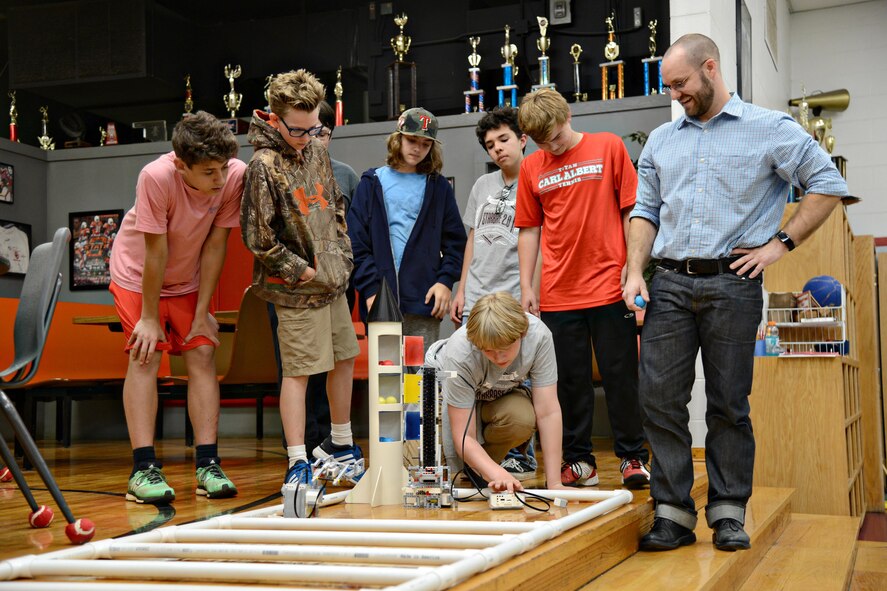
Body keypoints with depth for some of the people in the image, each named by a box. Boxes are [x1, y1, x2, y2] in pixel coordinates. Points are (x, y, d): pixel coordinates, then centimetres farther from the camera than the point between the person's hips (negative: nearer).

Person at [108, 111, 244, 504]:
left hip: (189, 280, 3)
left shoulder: (236, 175, -24)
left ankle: (207, 464, -4)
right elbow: (156, 252, -27)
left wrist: (201, 312, -13)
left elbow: (215, 244, -16)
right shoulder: (157, 177, -33)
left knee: (202, 355, -6)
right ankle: (144, 469, -13)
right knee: (145, 357, -12)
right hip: (137, 276, -3)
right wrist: (149, 317, -19)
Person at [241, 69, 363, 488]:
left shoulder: (317, 152, 7)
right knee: (299, 370, -5)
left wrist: (342, 256, 7)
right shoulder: (264, 166, -16)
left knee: (344, 358, 17)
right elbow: (258, 237, -18)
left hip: (333, 281, 8)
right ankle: (297, 463, 2)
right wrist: (301, 271, -14)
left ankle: (339, 446, 35)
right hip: (297, 290, -8)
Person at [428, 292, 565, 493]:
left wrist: (554, 483, -33)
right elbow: (463, 437, -36)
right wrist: (499, 475, -53)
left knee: (523, 419, -33)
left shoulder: (539, 335, -34)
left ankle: (477, 469, -3)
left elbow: (548, 412, -30)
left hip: (500, 393, 2)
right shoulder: (459, 354, -38)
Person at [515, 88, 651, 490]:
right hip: (558, 294, 2)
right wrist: (526, 287, 6)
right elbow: (529, 230, 11)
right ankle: (579, 462, 17)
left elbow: (631, 212, 2)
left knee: (620, 375, 3)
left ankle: (632, 457, 15)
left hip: (608, 288, -2)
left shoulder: (609, 148, 1)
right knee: (570, 380, 7)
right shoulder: (531, 168, 8)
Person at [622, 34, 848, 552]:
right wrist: (635, 272, 4)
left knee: (729, 403, 2)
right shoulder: (661, 140, 16)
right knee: (660, 398, -2)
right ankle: (673, 512, 7)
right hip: (669, 283, 4)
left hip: (732, 282, -4)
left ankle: (729, 513, 14)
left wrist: (780, 243, -5)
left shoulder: (771, 130, 3)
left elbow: (829, 184, 1)